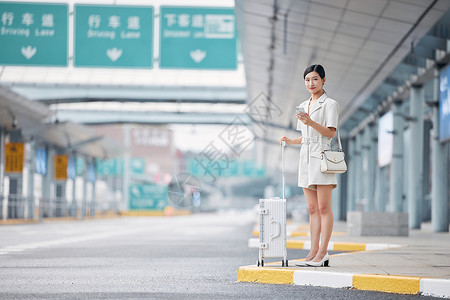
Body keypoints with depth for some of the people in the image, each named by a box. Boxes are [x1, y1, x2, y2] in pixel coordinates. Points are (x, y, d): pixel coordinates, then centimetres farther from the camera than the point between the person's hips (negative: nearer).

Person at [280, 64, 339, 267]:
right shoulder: (303, 106, 19)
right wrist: (291, 141, 9)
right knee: (313, 209, 6)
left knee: (323, 207, -7)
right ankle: (313, 252, 5)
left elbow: (330, 132, -12)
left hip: (321, 157, -7)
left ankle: (322, 253, -7)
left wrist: (311, 122, -24)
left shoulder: (330, 104, -2)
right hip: (306, 157, 7)